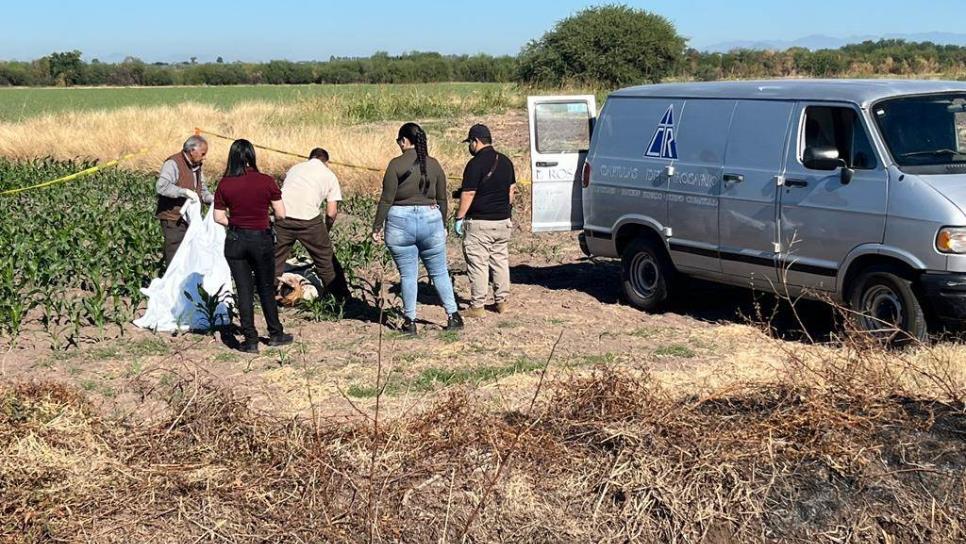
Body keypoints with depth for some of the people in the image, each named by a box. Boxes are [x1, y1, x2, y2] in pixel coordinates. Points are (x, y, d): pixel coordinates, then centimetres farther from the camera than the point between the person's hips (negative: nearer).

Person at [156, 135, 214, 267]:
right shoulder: (173, 163, -15)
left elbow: (202, 190, 20)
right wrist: (185, 192, -32)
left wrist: (211, 198, -1)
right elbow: (161, 186, -28)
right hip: (174, 220, -9)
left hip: (190, 219, 9)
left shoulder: (196, 166, 13)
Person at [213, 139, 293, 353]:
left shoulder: (224, 185, -7)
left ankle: (251, 341, 9)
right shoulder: (266, 182, -11)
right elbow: (281, 214, -7)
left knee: (243, 291, 8)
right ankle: (275, 334, 26)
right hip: (261, 239, -1)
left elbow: (219, 218, -5)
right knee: (266, 288, 16)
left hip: (235, 241, 1)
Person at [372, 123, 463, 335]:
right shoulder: (434, 164, 4)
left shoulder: (396, 164, -8)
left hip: (400, 223, -3)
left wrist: (377, 226, 0)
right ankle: (453, 316, 12)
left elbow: (387, 199, -8)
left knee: (408, 275, 6)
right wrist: (443, 226, 22)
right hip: (431, 221, 3)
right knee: (440, 272, 13)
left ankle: (410, 321, 10)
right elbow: (442, 199, 11)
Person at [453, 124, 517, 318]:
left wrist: (459, 218, -9)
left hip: (479, 223, -7)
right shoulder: (506, 161, 9)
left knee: (478, 264, -2)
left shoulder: (476, 164, -15)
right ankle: (501, 301, 18)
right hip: (503, 221, 7)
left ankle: (477, 306, 0)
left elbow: (468, 194, -16)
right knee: (501, 261, 14)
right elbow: (511, 189, 16)